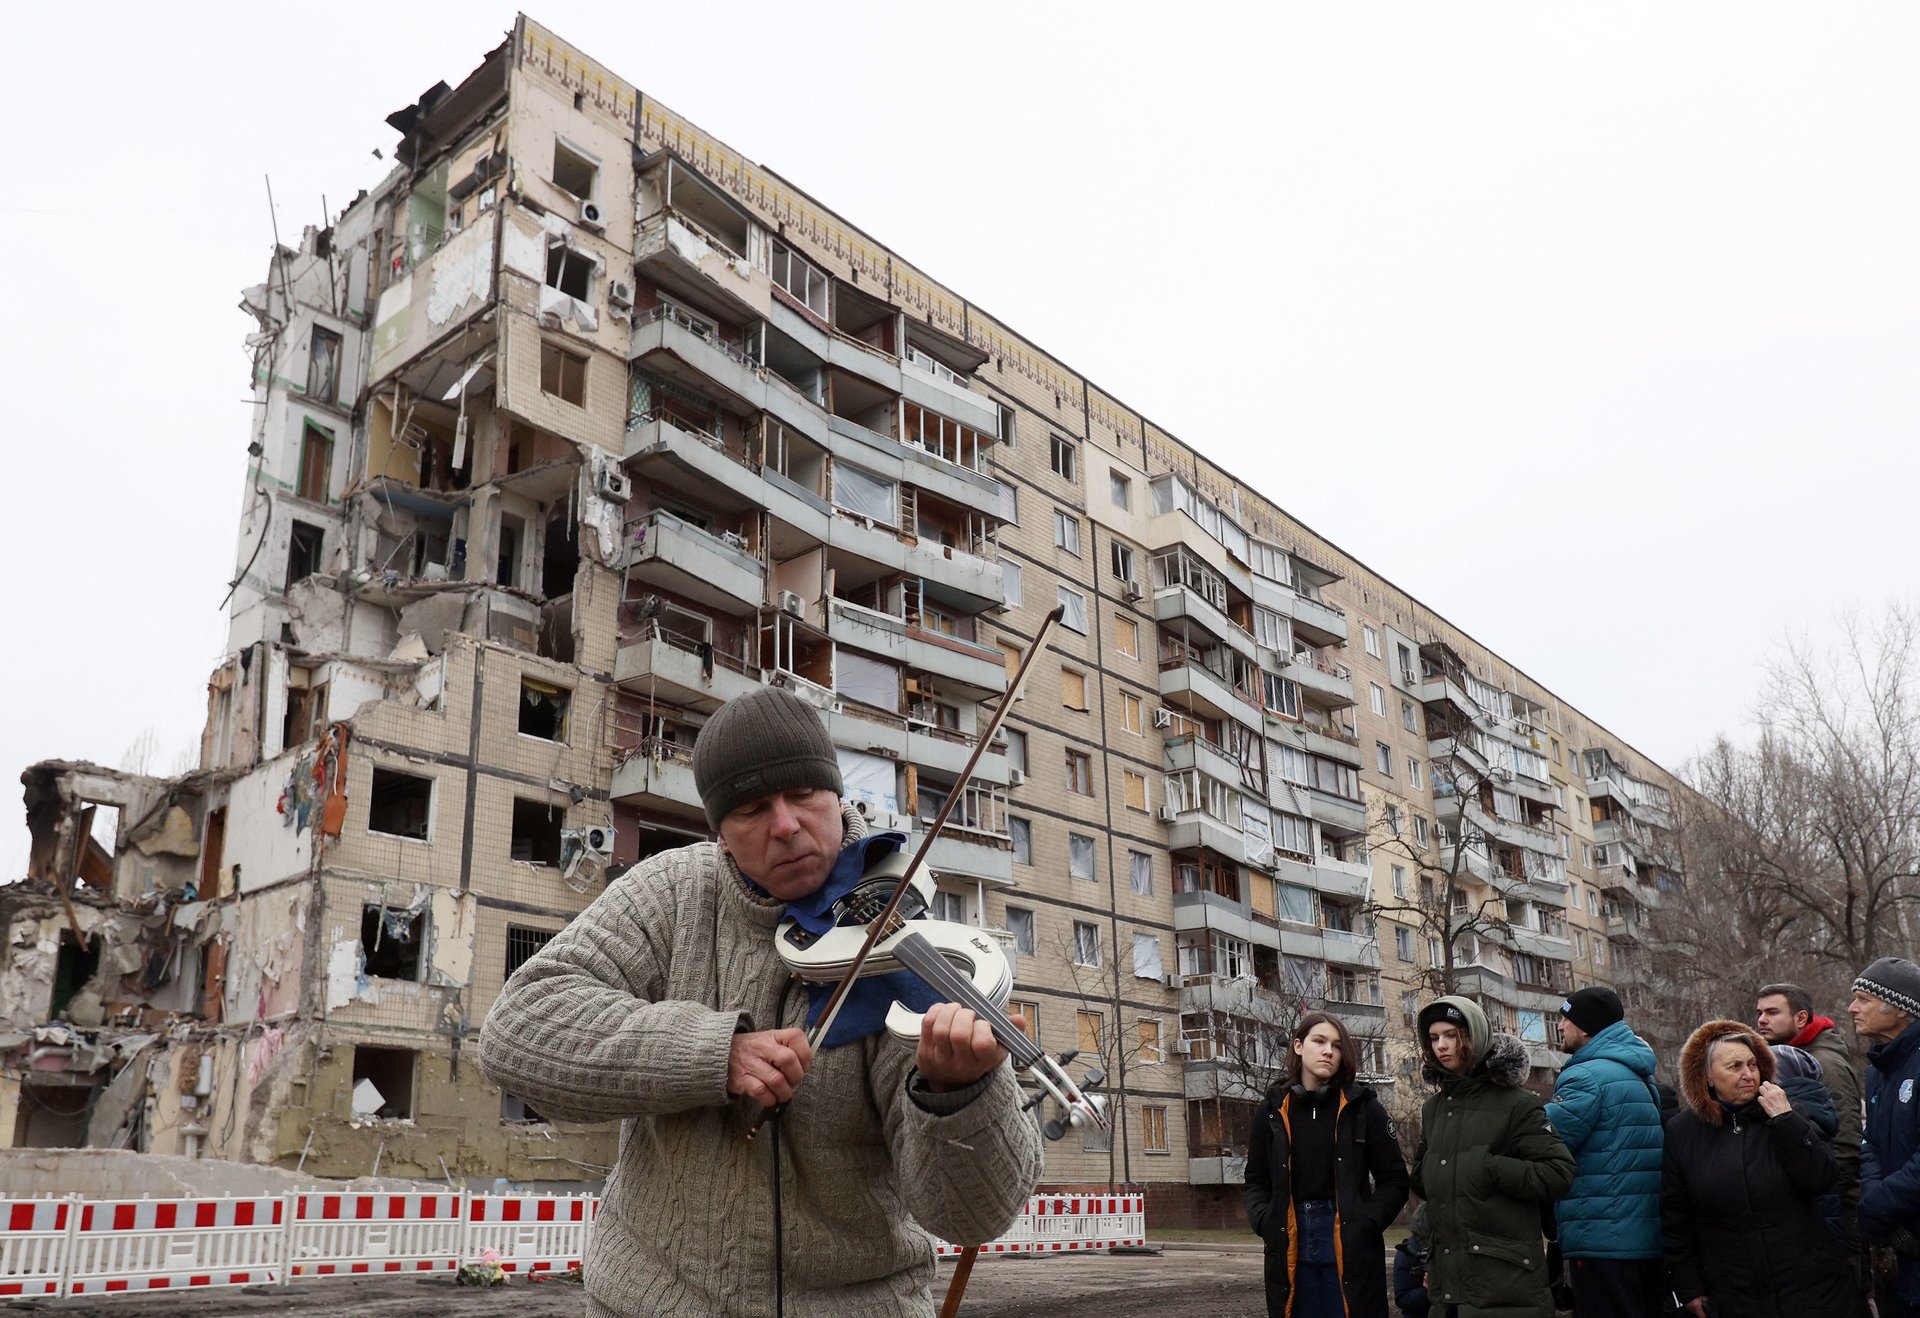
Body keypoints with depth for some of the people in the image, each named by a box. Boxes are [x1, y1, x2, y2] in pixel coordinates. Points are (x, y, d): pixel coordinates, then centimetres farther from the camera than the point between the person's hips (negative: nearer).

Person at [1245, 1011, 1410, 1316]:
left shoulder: (1363, 1107, 1)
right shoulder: (1272, 1111, 6)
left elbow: (1394, 1179, 2)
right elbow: (1256, 1181, 12)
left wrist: (1368, 1223, -12)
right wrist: (1264, 1221, -6)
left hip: (1350, 1247, -2)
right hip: (1290, 1249, 2)